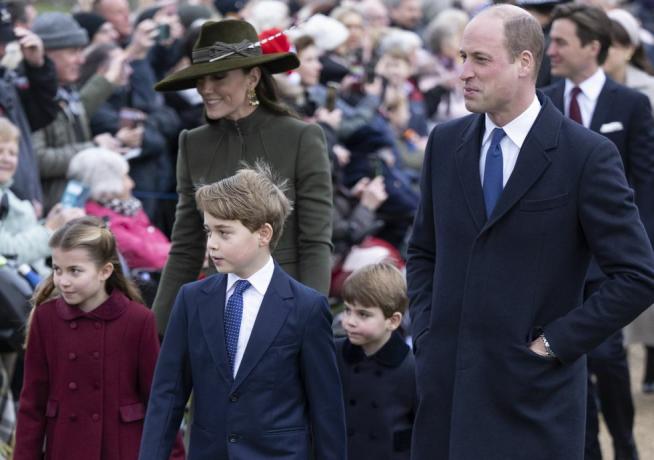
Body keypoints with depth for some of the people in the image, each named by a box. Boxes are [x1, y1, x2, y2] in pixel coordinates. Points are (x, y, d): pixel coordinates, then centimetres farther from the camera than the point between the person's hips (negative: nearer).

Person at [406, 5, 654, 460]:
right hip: (446, 384, 4)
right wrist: (427, 330, 6)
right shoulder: (445, 142, 8)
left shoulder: (588, 155, -8)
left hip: (532, 394, -4)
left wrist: (553, 343, -10)